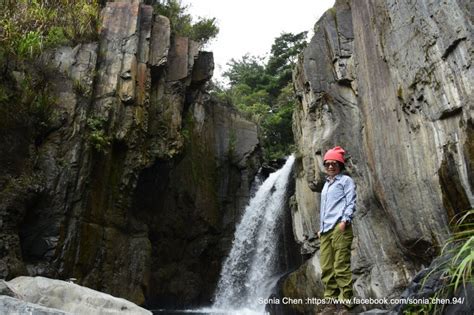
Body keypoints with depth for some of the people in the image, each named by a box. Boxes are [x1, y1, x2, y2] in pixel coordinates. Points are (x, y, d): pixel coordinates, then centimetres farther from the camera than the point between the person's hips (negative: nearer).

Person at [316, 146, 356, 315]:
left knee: (341, 267, -9)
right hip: (325, 230, 7)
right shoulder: (326, 184, 28)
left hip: (340, 228, -7)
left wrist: (344, 220, -16)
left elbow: (351, 203, -3)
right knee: (326, 268, 2)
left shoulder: (346, 180, 8)